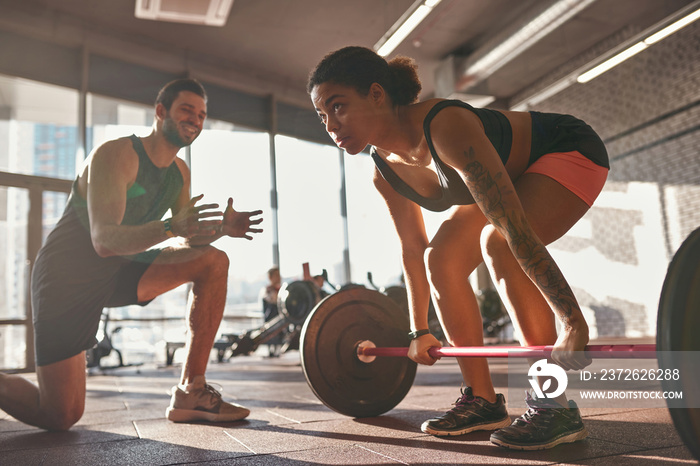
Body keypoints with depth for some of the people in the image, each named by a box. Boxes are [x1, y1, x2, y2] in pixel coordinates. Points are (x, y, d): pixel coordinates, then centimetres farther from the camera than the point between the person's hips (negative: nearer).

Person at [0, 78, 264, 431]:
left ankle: (190, 393, -10)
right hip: (68, 277, -7)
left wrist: (220, 227, -17)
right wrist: (170, 227, -47)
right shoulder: (115, 155, -21)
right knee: (61, 416, -10)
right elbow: (104, 240, -31)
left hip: (118, 271, 7)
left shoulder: (180, 173, 2)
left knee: (213, 262, -11)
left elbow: (188, 240, 3)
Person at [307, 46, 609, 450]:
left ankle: (554, 407, -23)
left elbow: (515, 226, -43)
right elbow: (412, 249, -2)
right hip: (510, 173, 7)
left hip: (571, 153, -7)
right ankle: (483, 401, 2)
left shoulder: (445, 128, -38)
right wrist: (420, 330, 4)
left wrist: (572, 322, -43)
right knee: (441, 259, -8)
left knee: (497, 242, -33)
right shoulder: (384, 171, -13)